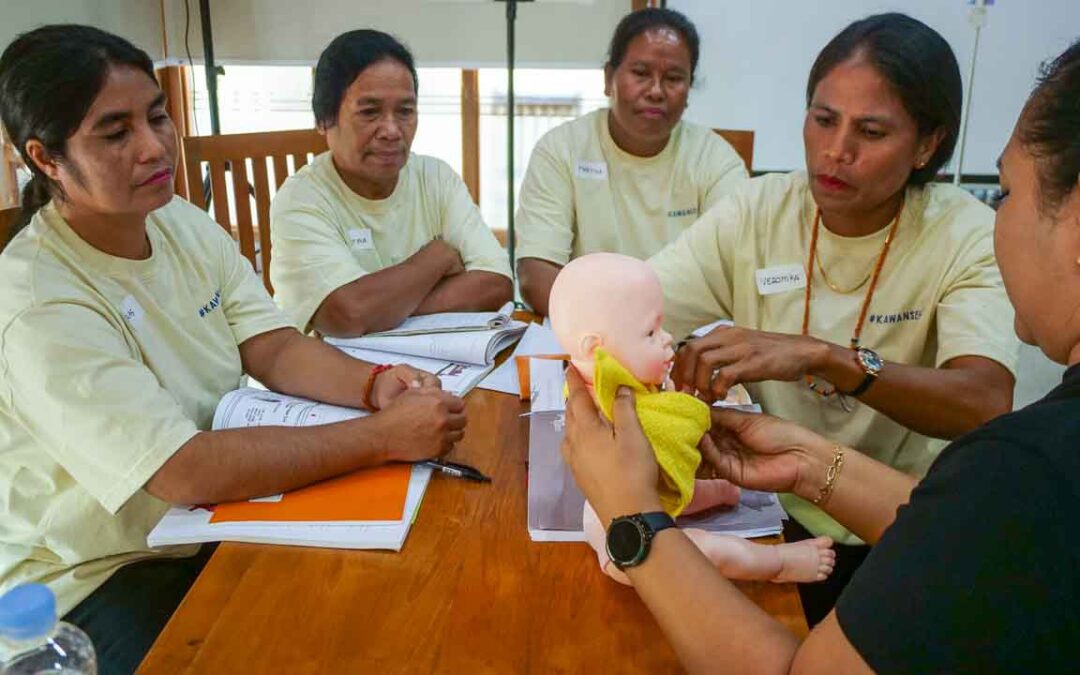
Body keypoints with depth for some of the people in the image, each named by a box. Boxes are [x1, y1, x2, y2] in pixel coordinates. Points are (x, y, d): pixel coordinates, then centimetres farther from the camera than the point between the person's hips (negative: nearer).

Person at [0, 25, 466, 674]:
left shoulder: (185, 224, -1)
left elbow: (275, 351, -4)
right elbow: (187, 472, -32)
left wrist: (373, 384, -25)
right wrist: (386, 436, -33)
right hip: (95, 580, -6)